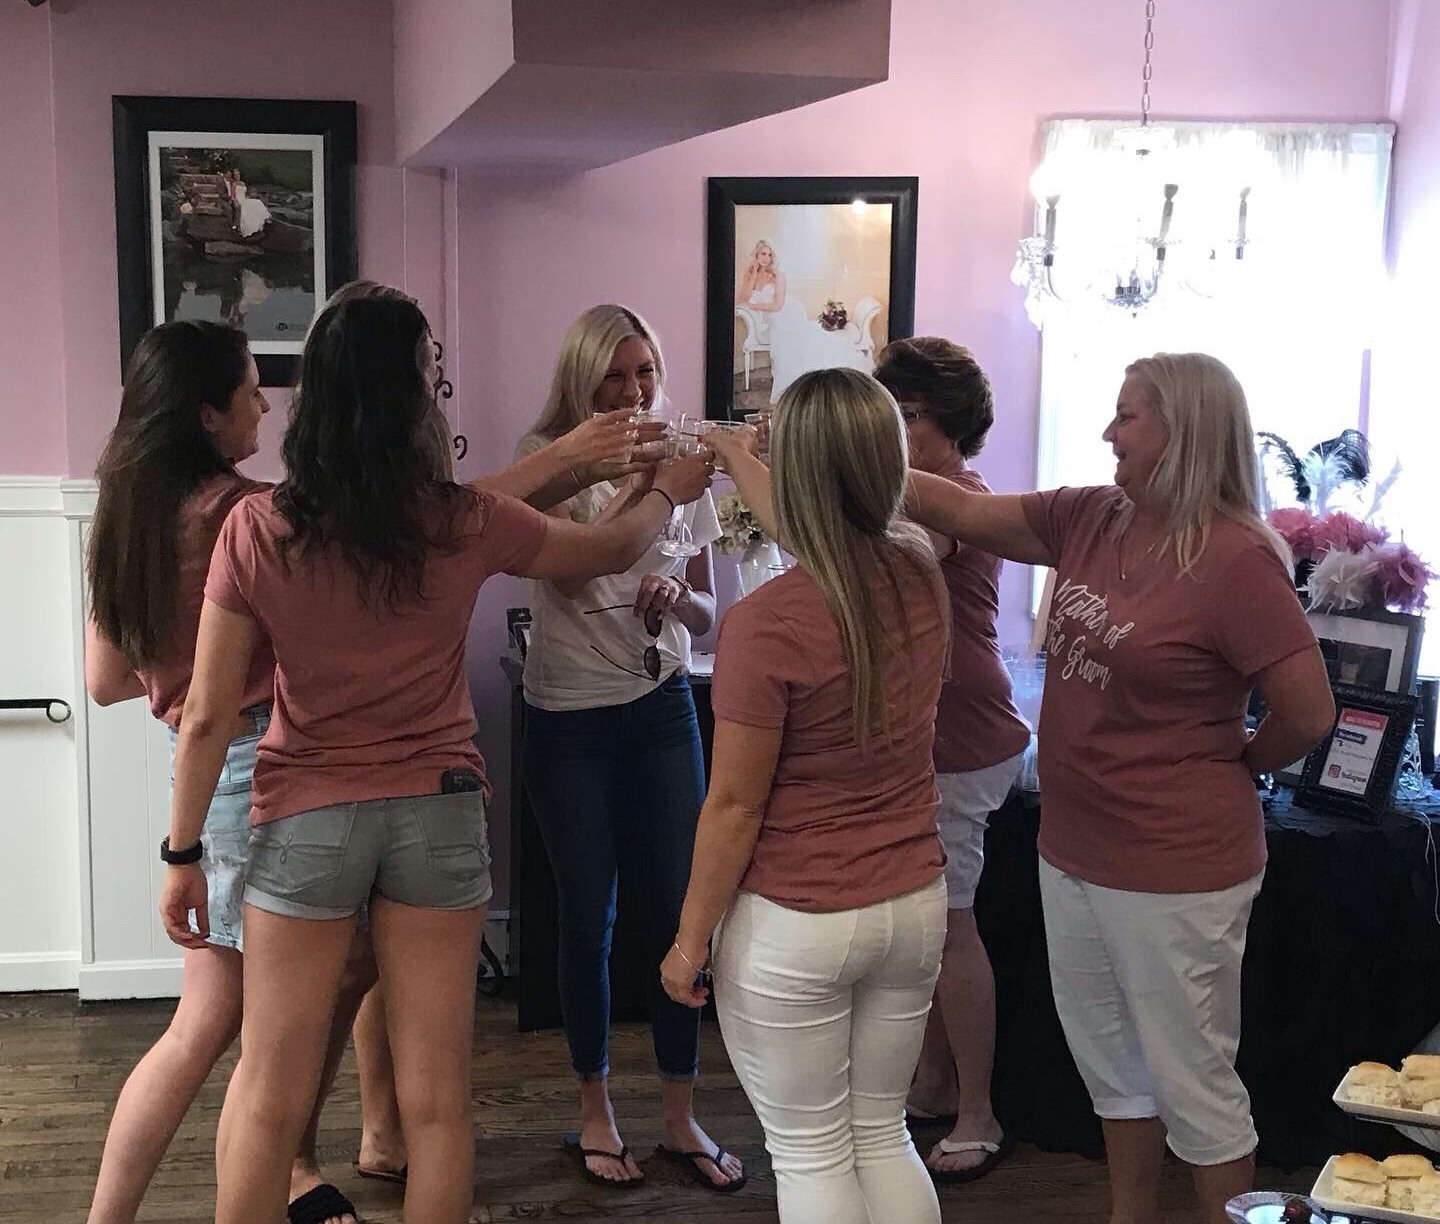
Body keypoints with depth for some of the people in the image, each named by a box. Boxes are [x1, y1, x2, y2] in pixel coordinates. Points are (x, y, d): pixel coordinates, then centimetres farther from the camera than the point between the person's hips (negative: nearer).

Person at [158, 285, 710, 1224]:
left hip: (306, 820, 0)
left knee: (270, 1099, 11)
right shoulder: (465, 523, -8)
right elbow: (613, 550, 10)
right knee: (438, 1098, 11)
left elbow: (208, 715, -8)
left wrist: (184, 853, 3)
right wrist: (671, 489, 30)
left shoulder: (257, 529, -10)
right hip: (438, 813, 1)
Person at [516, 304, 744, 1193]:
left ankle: (681, 1117, 16)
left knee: (678, 909, 2)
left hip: (662, 709, 3)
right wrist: (638, 484, -33)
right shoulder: (547, 459, -6)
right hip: (570, 718, -3)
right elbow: (567, 570, -22)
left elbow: (707, 613, 8)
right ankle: (596, 1112, 22)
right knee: (590, 916, 5)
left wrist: (677, 594, -16)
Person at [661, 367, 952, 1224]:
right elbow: (822, 520, 19)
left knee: (811, 1151, 10)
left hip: (794, 926, -6)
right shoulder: (922, 573, -3)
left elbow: (735, 806, -16)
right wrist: (731, 456, 35)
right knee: (882, 1133, 20)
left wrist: (691, 937, -3)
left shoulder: (768, 622, -23)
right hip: (915, 904, 6)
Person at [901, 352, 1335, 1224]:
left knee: (1193, 1084, 6)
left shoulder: (1236, 558, -20)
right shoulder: (1090, 520, 2)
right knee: (1112, 1066, 22)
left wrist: (1233, 763, 0)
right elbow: (961, 511, 5)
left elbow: (1310, 713, -17)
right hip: (1073, 852, 8)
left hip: (1176, 871, -8)